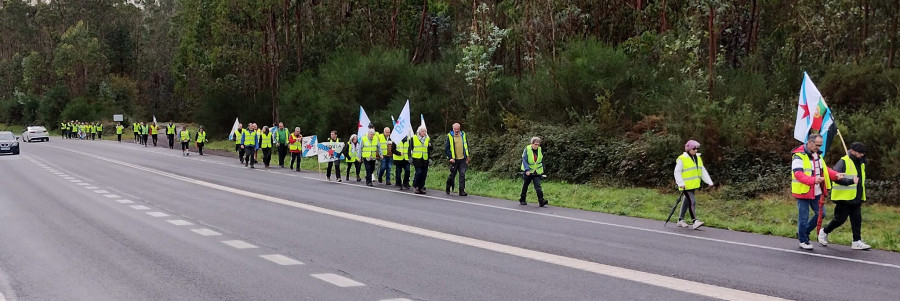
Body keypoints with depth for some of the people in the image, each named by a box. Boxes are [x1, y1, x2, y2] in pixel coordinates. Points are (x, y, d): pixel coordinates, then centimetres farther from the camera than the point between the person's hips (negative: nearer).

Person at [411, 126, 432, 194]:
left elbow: (429, 150, 16)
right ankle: (415, 185, 3)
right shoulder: (414, 138, 3)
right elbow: (410, 148, 6)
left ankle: (421, 187, 12)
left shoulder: (428, 139, 12)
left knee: (424, 174, 3)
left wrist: (430, 158, 0)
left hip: (425, 159, 4)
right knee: (419, 172, -14)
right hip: (417, 158, -4)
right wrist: (410, 157, 1)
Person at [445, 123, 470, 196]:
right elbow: (446, 149, -4)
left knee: (462, 174, -6)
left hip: (462, 159, 2)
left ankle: (462, 191, -5)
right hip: (454, 160, -2)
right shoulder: (450, 136, -4)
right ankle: (448, 188, 29)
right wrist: (450, 157, -13)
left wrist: (467, 156, 11)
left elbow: (466, 146, 16)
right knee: (452, 175, 7)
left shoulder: (463, 135, 6)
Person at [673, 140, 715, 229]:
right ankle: (694, 221, -16)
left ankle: (680, 220, 23)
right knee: (692, 201, -15)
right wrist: (681, 183, -20)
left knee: (687, 202, 13)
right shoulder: (682, 159, -10)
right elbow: (677, 172, -11)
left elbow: (703, 171, 16)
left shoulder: (698, 158, 13)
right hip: (686, 185, -8)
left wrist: (709, 182, 8)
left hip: (694, 185, 8)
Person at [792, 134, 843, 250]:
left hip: (816, 192, 8)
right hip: (803, 191, -8)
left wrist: (835, 175, 3)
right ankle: (803, 241, 15)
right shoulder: (799, 156, -17)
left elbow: (824, 169, 22)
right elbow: (798, 174, -27)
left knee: (820, 214, 13)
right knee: (803, 217, 0)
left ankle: (803, 233, 30)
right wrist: (813, 180, -40)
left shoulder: (817, 154, 12)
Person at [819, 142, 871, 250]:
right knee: (840, 219, -1)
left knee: (857, 220, 3)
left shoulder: (861, 163, 15)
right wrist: (851, 181, -30)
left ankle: (857, 241, 7)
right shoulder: (843, 162, -12)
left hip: (856, 199, 8)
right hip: (844, 198, -8)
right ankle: (824, 232, 19)